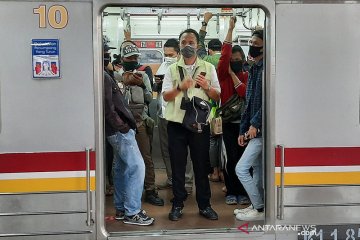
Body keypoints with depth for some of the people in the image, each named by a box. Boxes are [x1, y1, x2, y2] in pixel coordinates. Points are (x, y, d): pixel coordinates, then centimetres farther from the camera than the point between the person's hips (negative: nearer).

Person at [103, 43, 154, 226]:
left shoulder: (104, 75, 15)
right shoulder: (102, 77, -16)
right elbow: (108, 107, -21)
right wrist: (122, 126, -17)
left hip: (117, 129, 10)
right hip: (120, 129, -10)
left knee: (121, 168, 14)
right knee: (136, 167, -9)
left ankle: (121, 209, 23)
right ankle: (132, 212, -5)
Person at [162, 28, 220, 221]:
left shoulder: (208, 68, 9)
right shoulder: (172, 69, 9)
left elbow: (217, 96, 7)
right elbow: (166, 96, 0)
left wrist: (207, 87, -13)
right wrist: (180, 87, -17)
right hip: (177, 123, 0)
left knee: (202, 165, 5)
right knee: (177, 165, 5)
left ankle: (204, 205, 16)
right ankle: (177, 205, 16)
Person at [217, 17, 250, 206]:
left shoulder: (247, 76, 8)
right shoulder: (223, 74, 4)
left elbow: (245, 93, -9)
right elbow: (225, 54, -11)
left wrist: (233, 74, -6)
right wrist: (230, 30, -11)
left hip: (244, 121, 1)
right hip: (228, 121, -1)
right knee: (232, 157, -6)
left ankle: (242, 192, 14)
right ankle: (231, 192, 8)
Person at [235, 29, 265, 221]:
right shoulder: (254, 69, 17)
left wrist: (255, 124, -18)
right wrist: (243, 129, 17)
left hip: (261, 130, -9)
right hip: (255, 130, 9)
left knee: (241, 169, -8)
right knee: (257, 170, 14)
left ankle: (260, 209, 3)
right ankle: (257, 206, 25)